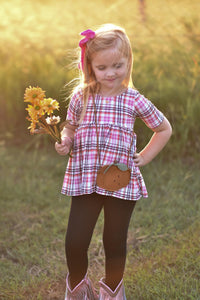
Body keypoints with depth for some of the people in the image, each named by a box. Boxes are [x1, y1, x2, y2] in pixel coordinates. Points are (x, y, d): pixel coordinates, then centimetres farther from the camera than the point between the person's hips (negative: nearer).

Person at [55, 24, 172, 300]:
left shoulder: (135, 101, -3)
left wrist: (144, 158, 3)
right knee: (75, 243, -1)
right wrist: (65, 143, -8)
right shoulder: (81, 97, 0)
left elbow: (164, 129, 10)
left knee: (115, 244, 11)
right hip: (84, 181, 1)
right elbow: (70, 128, 14)